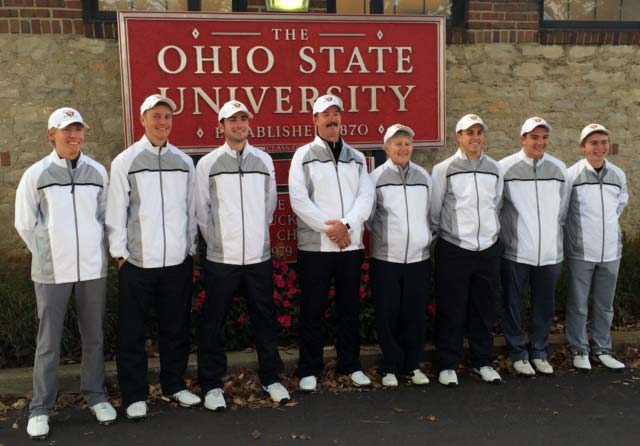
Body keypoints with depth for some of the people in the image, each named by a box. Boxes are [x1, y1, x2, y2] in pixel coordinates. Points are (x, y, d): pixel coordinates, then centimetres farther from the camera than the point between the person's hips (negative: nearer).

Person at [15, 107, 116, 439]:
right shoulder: (36, 174, -3)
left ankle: (95, 395, 26)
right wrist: (48, 254, 7)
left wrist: (91, 249, 12)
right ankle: (41, 407, 17)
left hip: (92, 268, 2)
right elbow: (24, 223, 4)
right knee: (48, 340, 4)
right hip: (51, 271, -2)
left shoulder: (97, 172, 2)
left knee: (94, 336, 11)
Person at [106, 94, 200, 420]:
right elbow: (116, 212, -2)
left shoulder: (184, 161, 8)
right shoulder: (125, 162, 0)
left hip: (178, 260, 3)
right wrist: (119, 252, -4)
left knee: (176, 328, 12)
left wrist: (190, 247, 9)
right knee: (132, 332, 4)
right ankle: (134, 396, 17)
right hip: (137, 261, -3)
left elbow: (191, 208, 11)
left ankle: (174, 385, 28)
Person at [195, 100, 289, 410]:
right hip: (221, 257, -2)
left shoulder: (264, 160, 7)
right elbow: (201, 210, 4)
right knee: (214, 323, 4)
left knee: (265, 318, 10)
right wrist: (217, 242, 6)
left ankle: (271, 378, 24)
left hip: (259, 256, 2)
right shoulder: (207, 164, 0)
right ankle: (212, 385, 16)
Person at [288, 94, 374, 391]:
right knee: (312, 310, 3)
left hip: (351, 244, 3)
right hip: (315, 244, -3)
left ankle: (351, 365, 22)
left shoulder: (356, 158, 13)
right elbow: (298, 199, -7)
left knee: (350, 307, 10)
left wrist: (346, 225, -14)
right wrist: (329, 228, -13)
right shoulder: (304, 155, 3)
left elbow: (366, 196, 2)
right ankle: (309, 370, 13)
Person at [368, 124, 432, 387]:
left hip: (419, 258, 3)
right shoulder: (376, 177, -2)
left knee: (416, 316, 8)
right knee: (387, 316, 3)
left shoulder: (424, 177, 8)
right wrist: (384, 238, 7)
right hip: (386, 259, -2)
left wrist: (427, 237, 10)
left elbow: (431, 213, 16)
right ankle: (391, 367, 17)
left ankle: (412, 365, 22)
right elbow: (368, 216, 4)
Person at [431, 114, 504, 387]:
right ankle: (448, 365, 14)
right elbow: (433, 210, 2)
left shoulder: (494, 169, 9)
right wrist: (441, 233, 7)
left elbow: (496, 205, 18)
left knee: (484, 310, 11)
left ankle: (483, 362, 24)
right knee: (451, 311, 2)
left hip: (488, 249, 4)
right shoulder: (443, 170, -4)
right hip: (453, 250, -3)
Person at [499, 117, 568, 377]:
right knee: (513, 305, 6)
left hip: (550, 252, 3)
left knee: (545, 306, 11)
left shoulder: (559, 168, 6)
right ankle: (518, 354, 20)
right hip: (515, 251, -3)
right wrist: (507, 231, 3)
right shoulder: (505, 168, -7)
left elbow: (562, 209, 15)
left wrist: (554, 234, 16)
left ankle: (539, 352, 26)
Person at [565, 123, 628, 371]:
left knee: (605, 304, 13)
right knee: (578, 304, 6)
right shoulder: (572, 174, -9)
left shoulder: (618, 175, 4)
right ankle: (579, 350, 19)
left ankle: (601, 349, 26)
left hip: (611, 250, 4)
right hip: (581, 251, -4)